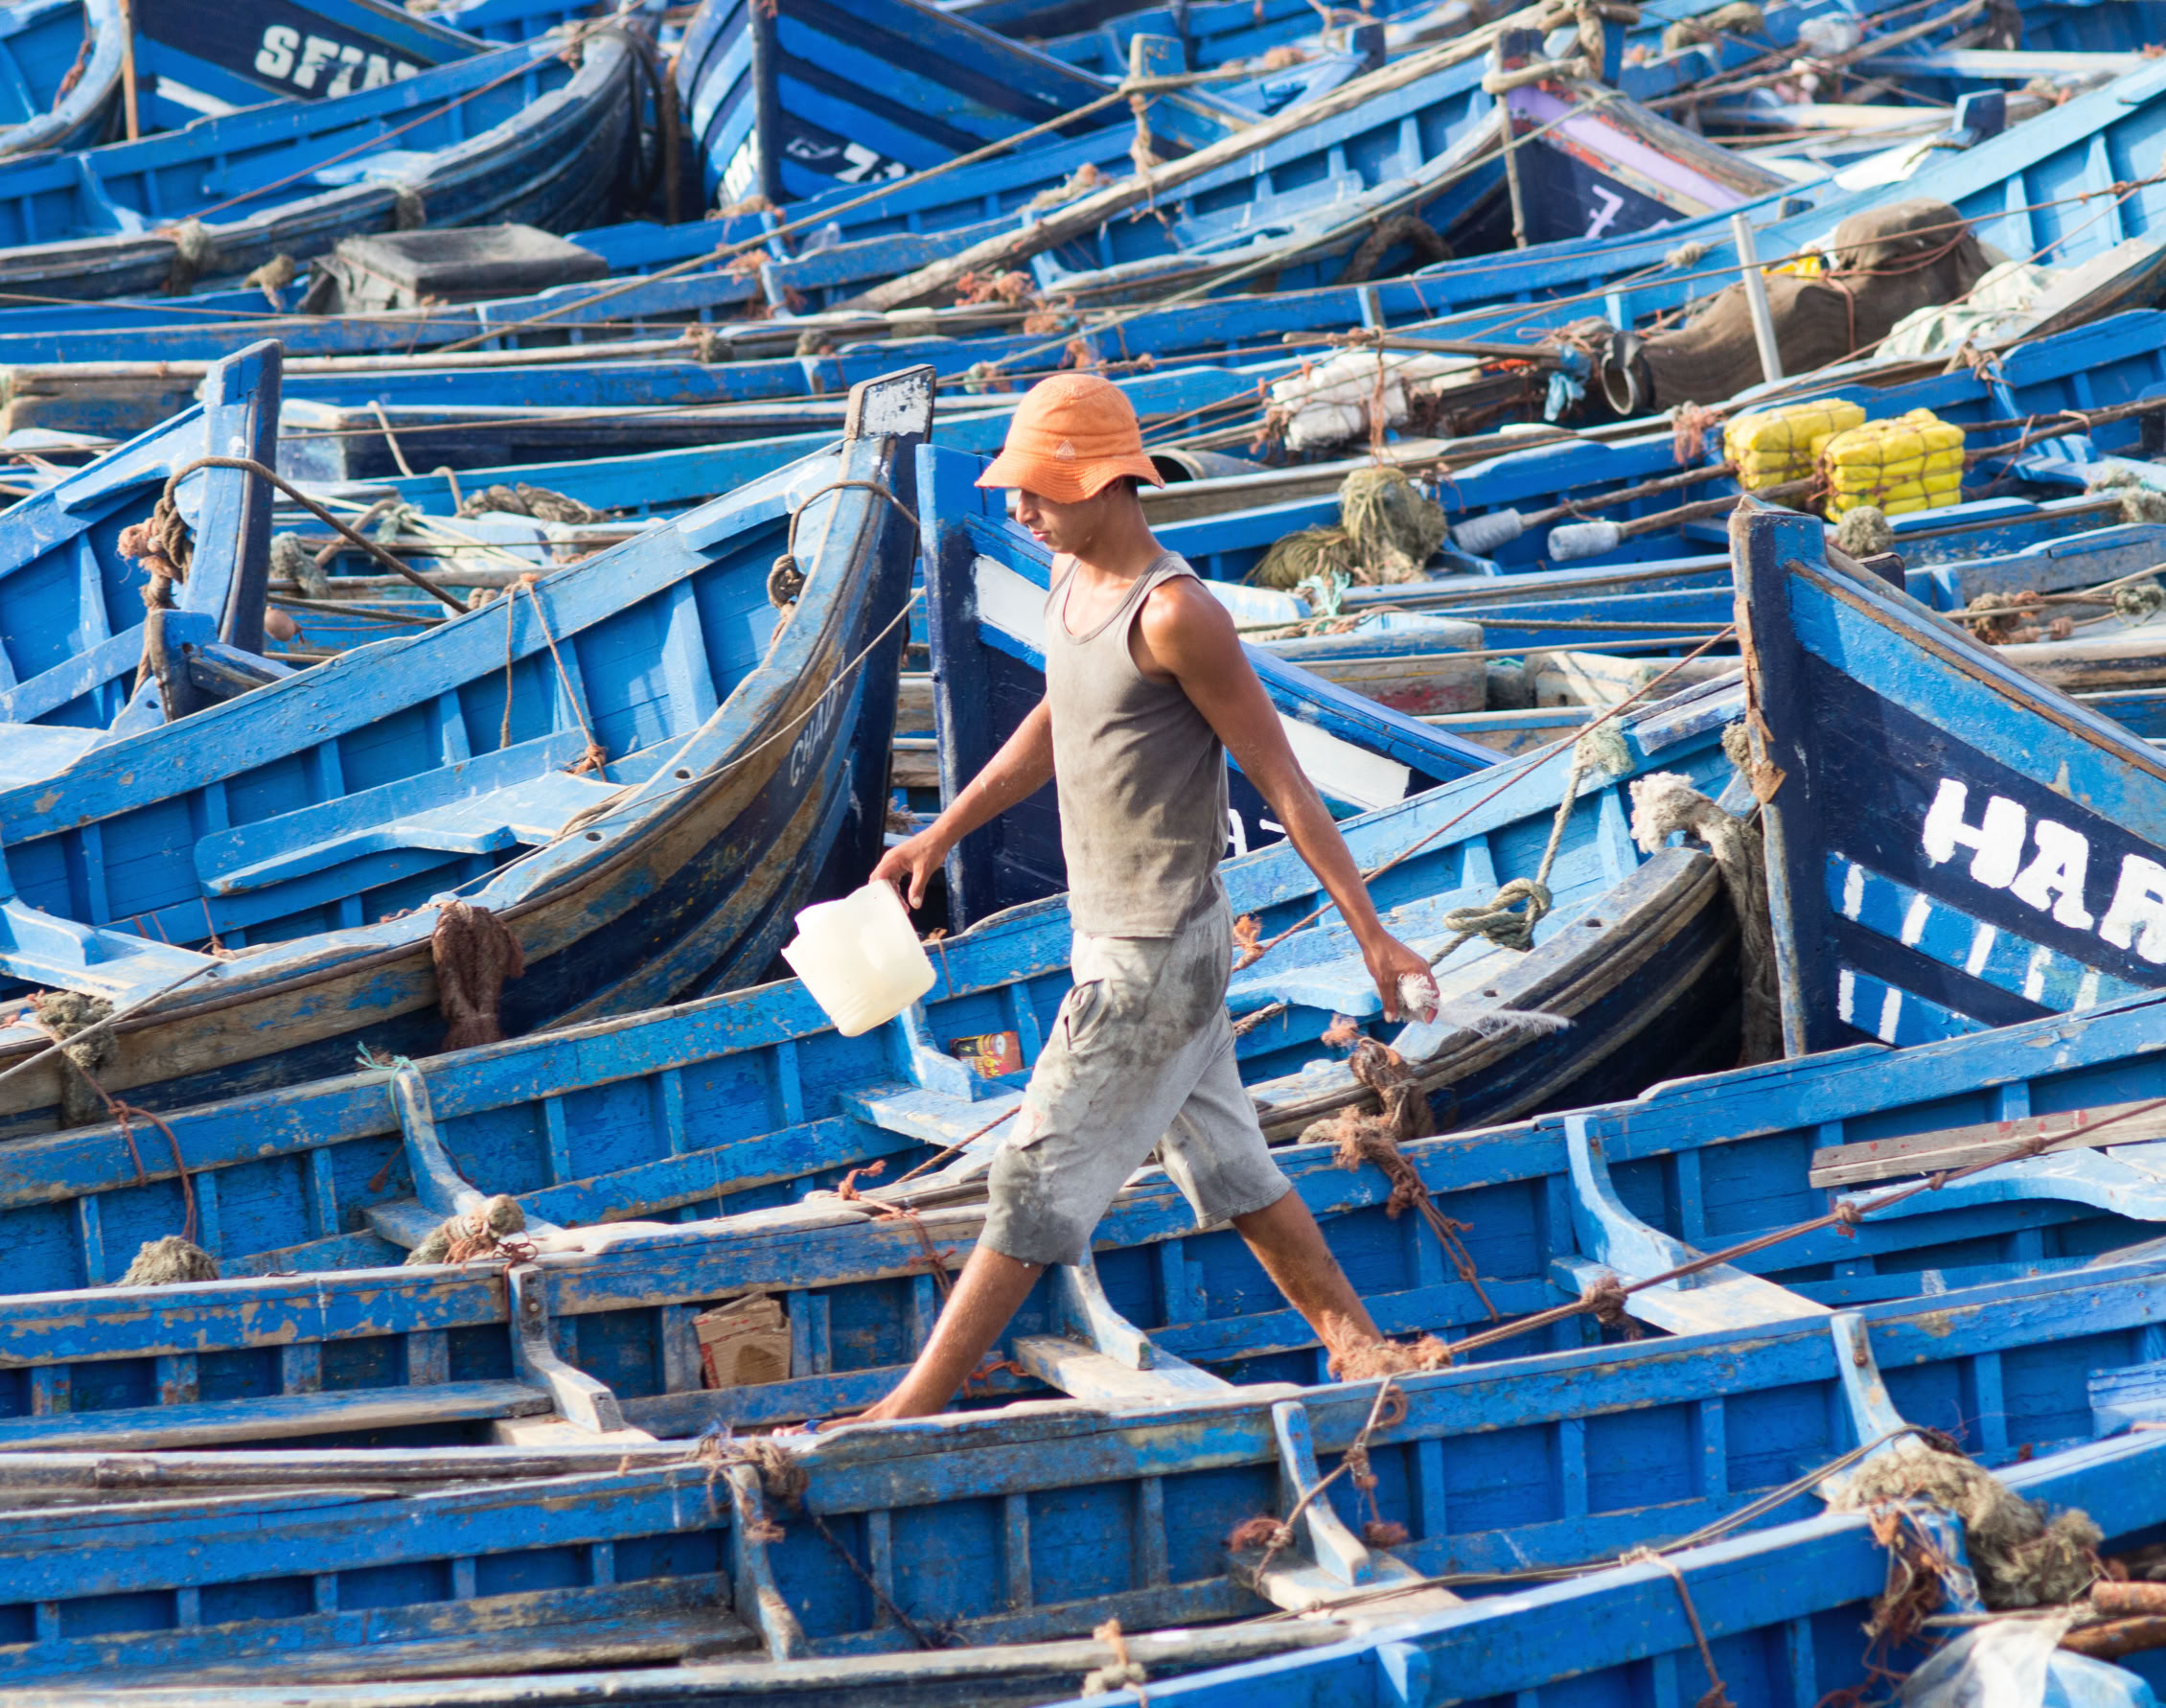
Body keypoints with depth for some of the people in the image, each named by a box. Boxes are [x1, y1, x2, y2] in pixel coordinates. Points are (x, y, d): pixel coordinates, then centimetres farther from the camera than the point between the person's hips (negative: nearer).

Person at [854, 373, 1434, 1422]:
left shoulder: (1173, 617, -22)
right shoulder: (1072, 581, 6)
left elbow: (1280, 779, -19)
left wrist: (1370, 933, -17)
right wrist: (941, 834, 26)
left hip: (1157, 958, -9)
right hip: (1113, 936, 9)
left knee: (1039, 1179, -4)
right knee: (1226, 1168, 16)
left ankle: (911, 1413, 0)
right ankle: (1357, 1347, 26)